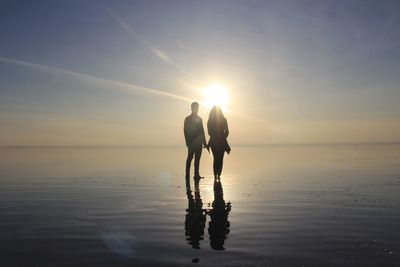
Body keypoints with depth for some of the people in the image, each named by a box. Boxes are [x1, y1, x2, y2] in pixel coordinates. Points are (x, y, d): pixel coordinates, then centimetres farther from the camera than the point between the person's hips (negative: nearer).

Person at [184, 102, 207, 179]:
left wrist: (204, 141, 8)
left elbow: (202, 131, 13)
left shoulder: (199, 119, 15)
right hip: (191, 143, -4)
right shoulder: (187, 119, 4)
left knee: (197, 158, 2)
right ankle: (187, 174, -2)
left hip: (199, 143, 4)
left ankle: (196, 174, 4)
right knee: (190, 158, -4)